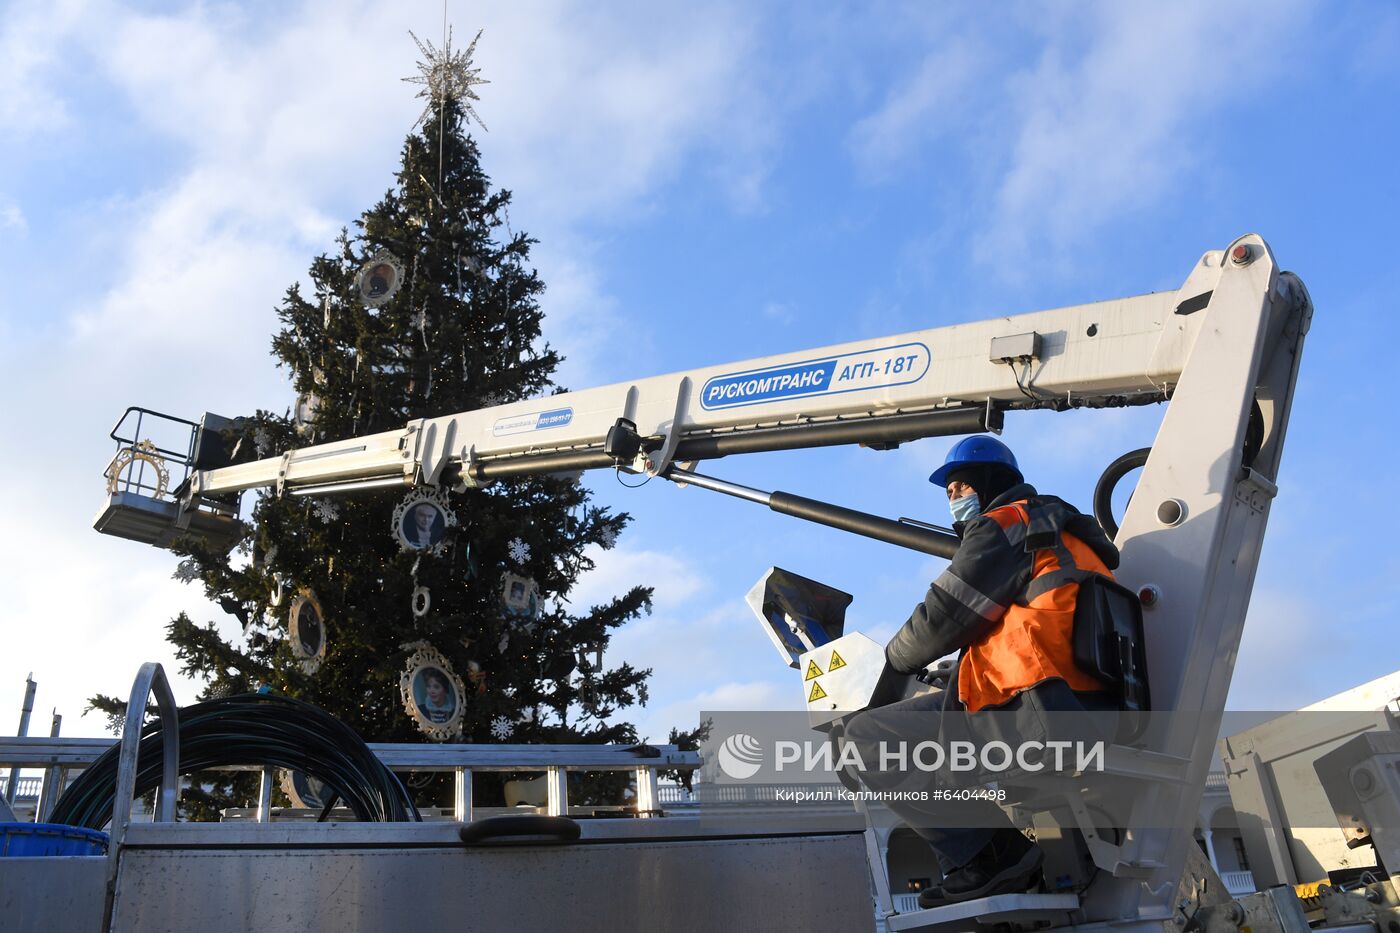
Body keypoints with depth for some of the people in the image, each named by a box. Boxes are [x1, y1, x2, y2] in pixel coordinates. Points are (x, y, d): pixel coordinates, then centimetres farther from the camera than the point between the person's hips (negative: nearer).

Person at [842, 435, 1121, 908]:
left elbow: (943, 619, -4)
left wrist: (895, 661, 14)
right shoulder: (1062, 530, 27)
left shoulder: (1002, 526, -2)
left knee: (866, 736, -4)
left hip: (1041, 716, -10)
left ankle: (986, 854, -11)